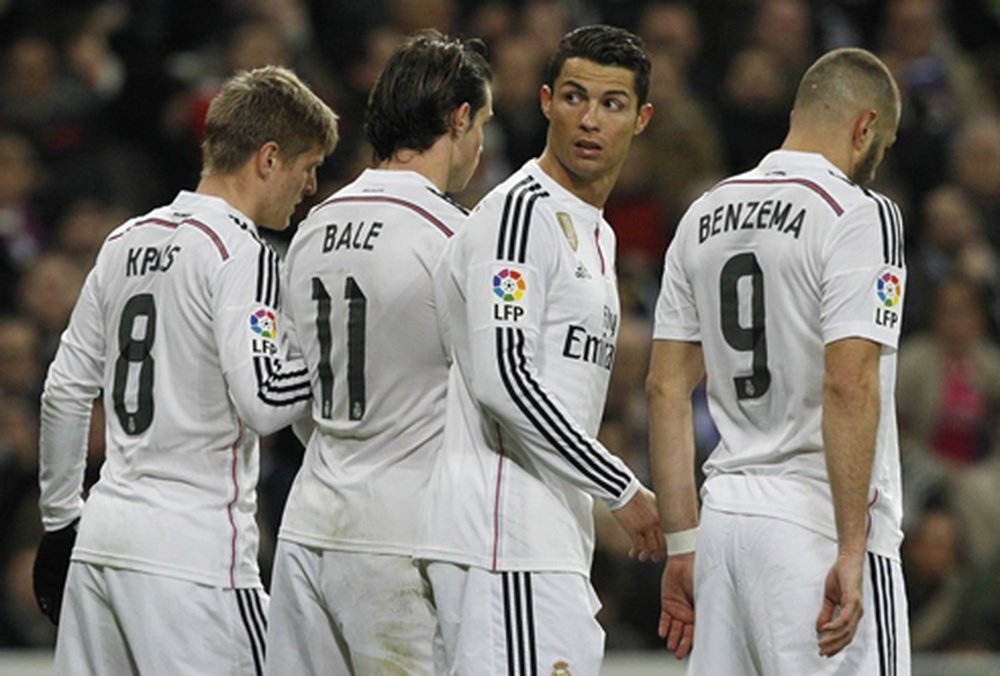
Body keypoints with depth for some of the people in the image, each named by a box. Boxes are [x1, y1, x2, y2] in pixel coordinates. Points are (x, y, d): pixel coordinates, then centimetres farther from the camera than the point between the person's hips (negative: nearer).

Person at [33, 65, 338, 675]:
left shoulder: (125, 242, 14)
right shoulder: (240, 252, -10)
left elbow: (65, 392, 17)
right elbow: (263, 401, -20)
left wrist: (61, 519, 24)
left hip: (102, 535, 8)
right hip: (193, 551, -8)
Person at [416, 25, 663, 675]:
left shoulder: (596, 233, 21)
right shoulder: (521, 213, -11)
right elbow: (499, 379, -21)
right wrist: (624, 491, -16)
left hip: (549, 539, 10)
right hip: (506, 543, -10)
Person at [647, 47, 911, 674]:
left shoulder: (705, 216, 13)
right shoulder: (858, 214, -9)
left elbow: (666, 389, 13)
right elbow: (848, 387, -18)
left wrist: (684, 544, 15)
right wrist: (852, 549, -18)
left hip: (725, 519, 7)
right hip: (817, 527, -7)